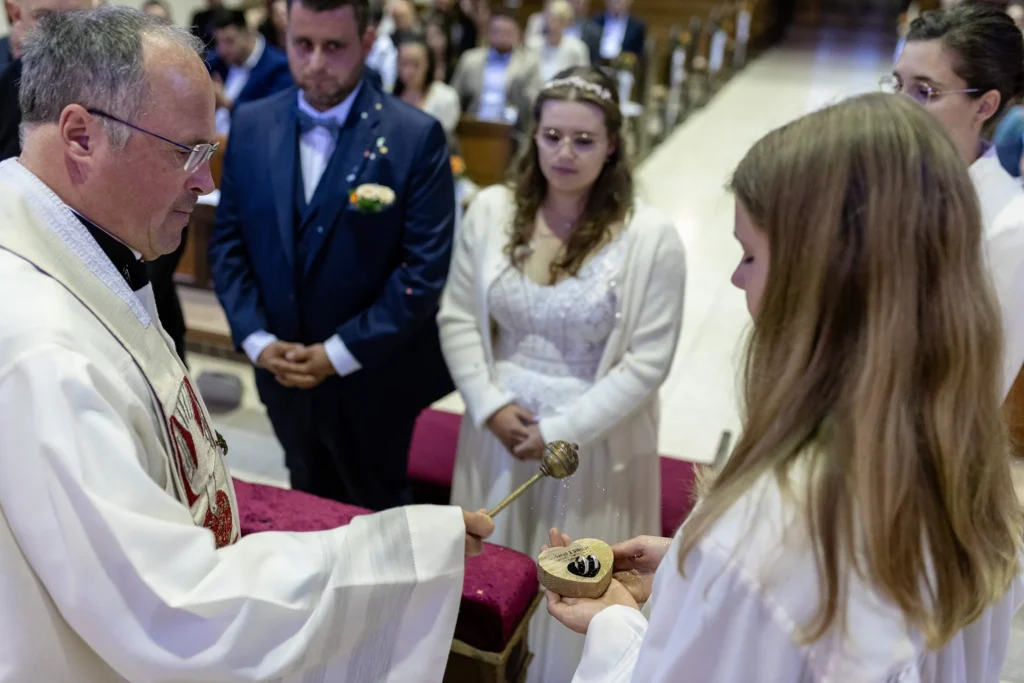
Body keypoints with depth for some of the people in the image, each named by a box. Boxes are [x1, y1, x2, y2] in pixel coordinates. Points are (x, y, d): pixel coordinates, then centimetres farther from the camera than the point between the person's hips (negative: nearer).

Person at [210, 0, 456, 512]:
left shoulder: (416, 137, -15)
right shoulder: (251, 125, -1)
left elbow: (425, 269, -17)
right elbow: (227, 241, 4)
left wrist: (341, 353, -17)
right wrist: (255, 339, -8)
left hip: (372, 377, -4)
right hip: (282, 371, 4)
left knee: (378, 518, 18)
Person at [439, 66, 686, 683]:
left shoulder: (651, 237, -13)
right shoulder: (491, 210, -4)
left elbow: (646, 363, -12)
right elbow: (457, 318, 2)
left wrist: (560, 430, -16)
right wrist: (490, 405, -9)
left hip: (595, 440, -3)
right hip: (499, 427, 3)